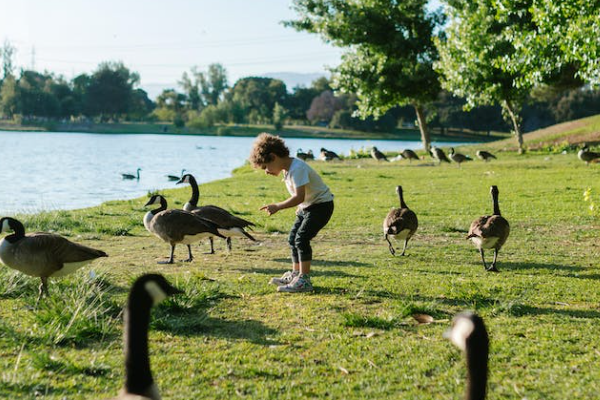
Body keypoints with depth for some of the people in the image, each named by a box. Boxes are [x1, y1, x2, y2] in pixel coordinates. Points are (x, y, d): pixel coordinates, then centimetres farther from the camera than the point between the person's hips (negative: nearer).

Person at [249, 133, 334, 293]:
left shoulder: (297, 168, -26)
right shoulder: (288, 168, 4)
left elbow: (299, 196, -34)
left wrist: (277, 206, -35)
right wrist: (300, 207, 13)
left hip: (322, 204, -10)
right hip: (307, 206, 10)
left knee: (302, 238, -17)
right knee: (293, 238, 11)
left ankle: (304, 280, -14)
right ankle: (295, 274, 22)